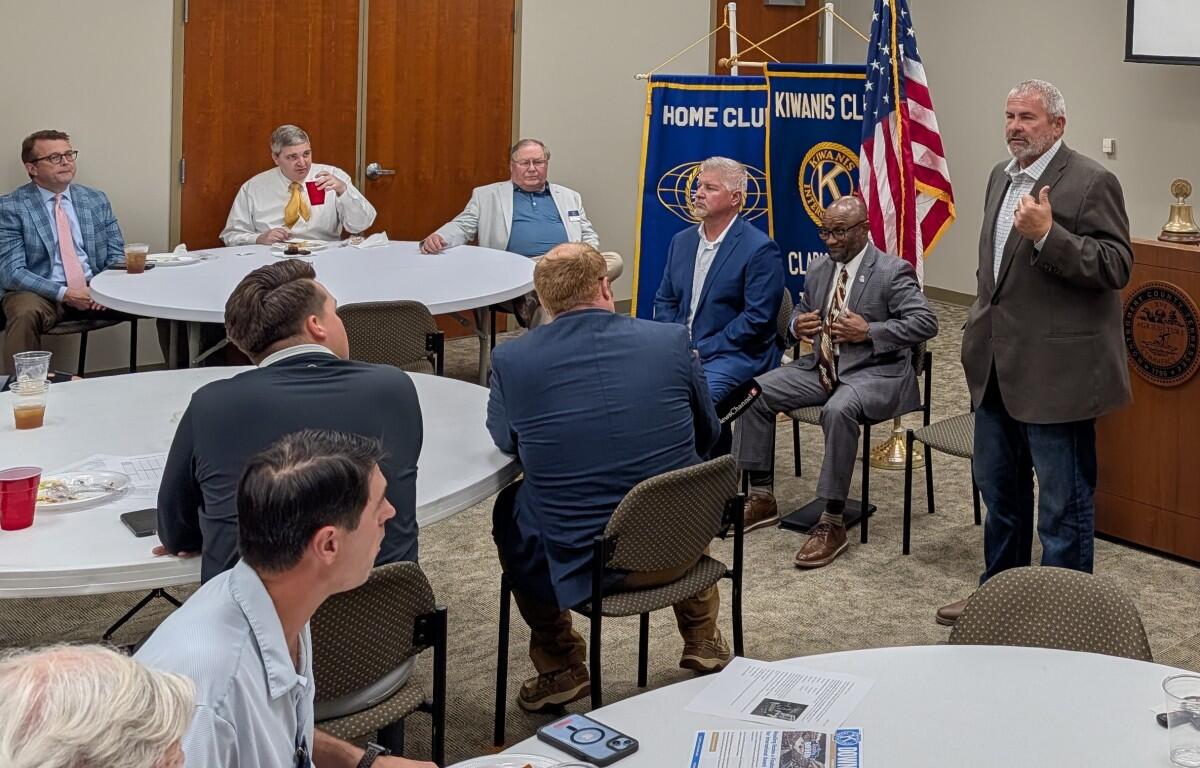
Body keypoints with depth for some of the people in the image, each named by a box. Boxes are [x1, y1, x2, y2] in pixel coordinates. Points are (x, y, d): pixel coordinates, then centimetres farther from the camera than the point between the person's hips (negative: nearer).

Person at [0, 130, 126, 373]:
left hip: (94, 290, 3)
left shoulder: (97, 200, 12)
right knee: (26, 314, -38)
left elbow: (116, 255, 12)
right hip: (40, 293, -3)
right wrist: (64, 294, -21)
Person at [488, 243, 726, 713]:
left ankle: (559, 668, 29)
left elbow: (504, 440, 10)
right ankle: (702, 642, 42)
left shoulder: (511, 360, -10)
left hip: (575, 564, -1)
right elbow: (708, 435, 8)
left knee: (508, 509, 30)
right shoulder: (672, 341, -7)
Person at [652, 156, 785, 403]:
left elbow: (757, 318, -13)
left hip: (735, 356, -6)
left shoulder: (761, 249, -8)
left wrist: (702, 350, -15)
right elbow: (664, 300, 18)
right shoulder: (682, 241, 14)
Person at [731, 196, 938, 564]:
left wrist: (869, 332, -22)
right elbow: (800, 310, 26)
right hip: (822, 367, 7)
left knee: (838, 410, -38)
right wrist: (798, 325, 0)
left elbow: (926, 323, -15)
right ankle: (762, 497, -1)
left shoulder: (893, 272, -9)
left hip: (874, 372, -7)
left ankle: (833, 523, -29)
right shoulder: (818, 270, 12)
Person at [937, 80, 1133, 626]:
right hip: (999, 368, 9)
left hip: (1055, 372, -8)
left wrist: (1048, 234, -29)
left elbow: (1116, 268, -20)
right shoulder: (1002, 176, 12)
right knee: (999, 489, 20)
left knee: (1063, 503, 2)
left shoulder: (1091, 182, -13)